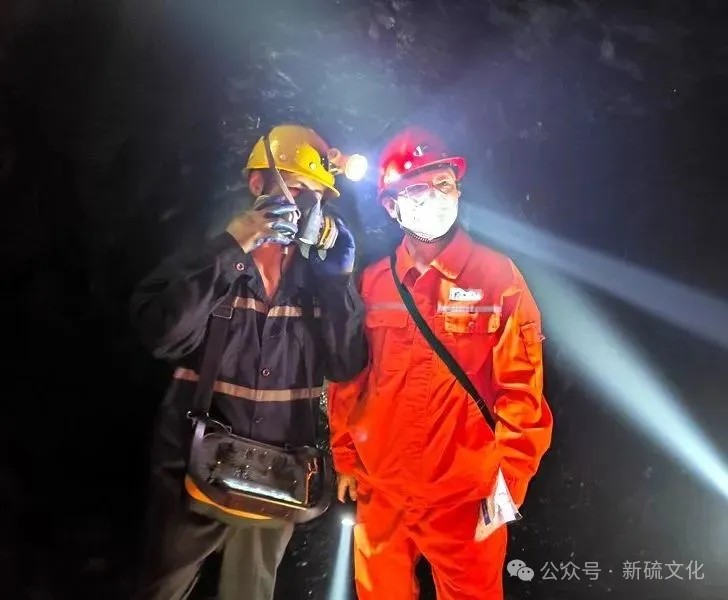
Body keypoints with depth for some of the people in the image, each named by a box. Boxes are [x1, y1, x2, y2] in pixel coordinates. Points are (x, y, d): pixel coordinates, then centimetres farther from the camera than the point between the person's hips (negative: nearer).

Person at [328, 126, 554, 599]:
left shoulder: (497, 276, -7)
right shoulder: (372, 282, 2)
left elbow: (522, 387, -8)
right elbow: (348, 378, 9)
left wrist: (508, 480, -10)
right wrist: (345, 457, 10)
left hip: (466, 494, -3)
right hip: (379, 489, 4)